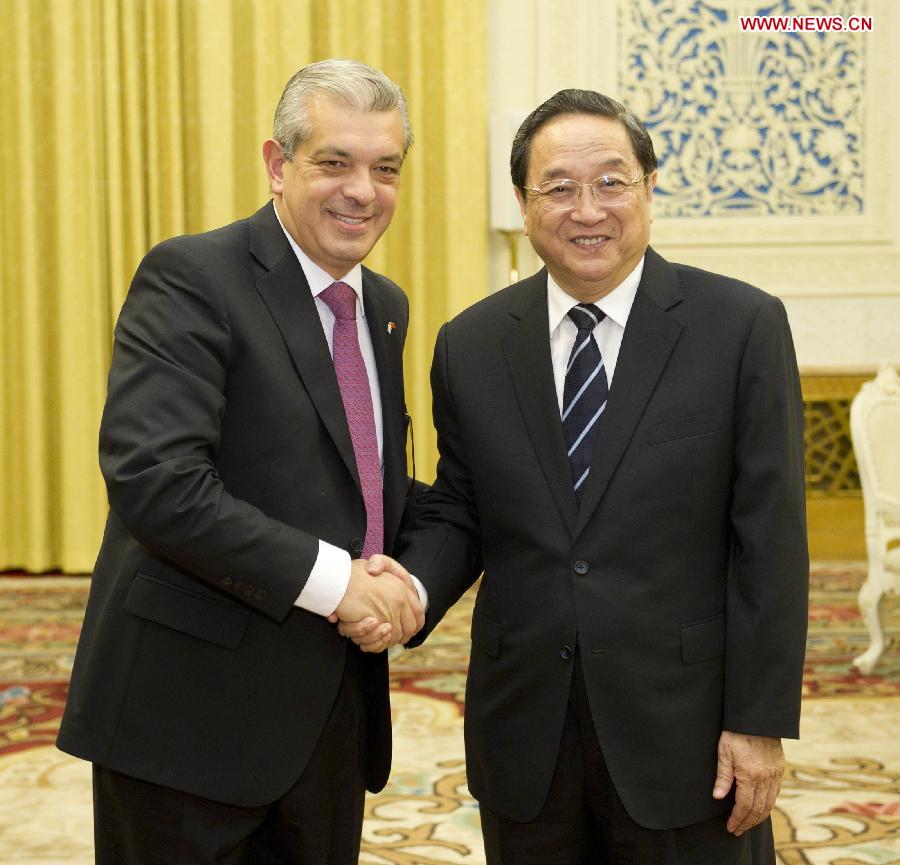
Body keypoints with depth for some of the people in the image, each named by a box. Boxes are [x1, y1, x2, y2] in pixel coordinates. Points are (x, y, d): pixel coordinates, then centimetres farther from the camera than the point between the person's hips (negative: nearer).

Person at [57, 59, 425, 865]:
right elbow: (153, 479, -24)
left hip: (335, 708, 7)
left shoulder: (385, 306, 12)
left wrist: (400, 585, -3)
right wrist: (330, 577, -22)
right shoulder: (190, 277, -13)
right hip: (191, 706, -7)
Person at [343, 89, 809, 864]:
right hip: (523, 735, 3)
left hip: (684, 732, -2)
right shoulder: (470, 345, 3)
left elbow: (769, 541, -7)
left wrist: (761, 723, -9)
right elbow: (457, 514, 9)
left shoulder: (742, 327, -6)